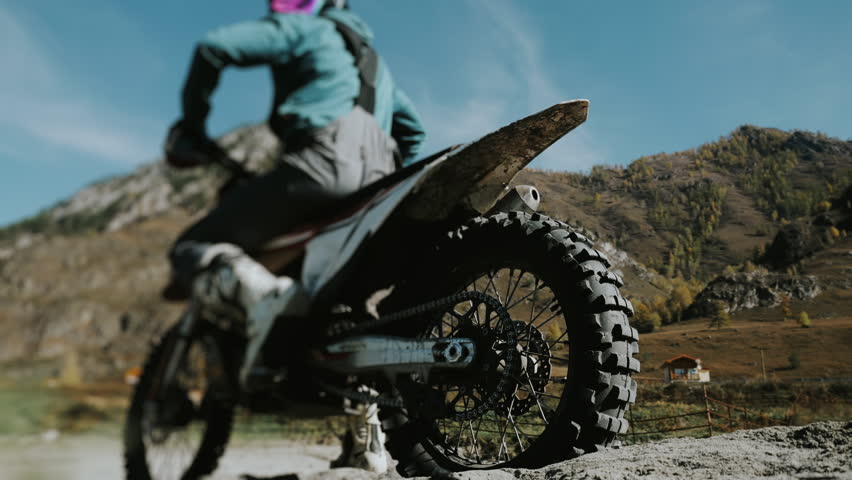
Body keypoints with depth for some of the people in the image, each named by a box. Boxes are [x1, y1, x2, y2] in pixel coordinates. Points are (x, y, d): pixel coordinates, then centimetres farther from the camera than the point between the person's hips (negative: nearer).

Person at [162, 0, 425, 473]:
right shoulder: (368, 54, 38)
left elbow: (214, 46, 0)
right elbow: (412, 128, 40)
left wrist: (191, 125, 11)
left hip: (323, 157, -8)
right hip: (373, 179, 8)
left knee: (194, 248, -4)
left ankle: (264, 292, -38)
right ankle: (367, 440, 24)